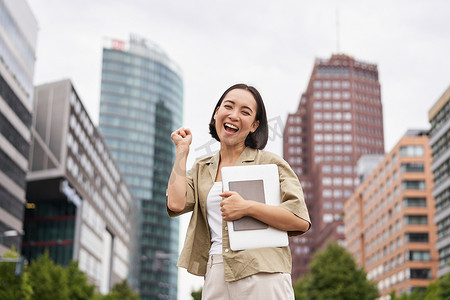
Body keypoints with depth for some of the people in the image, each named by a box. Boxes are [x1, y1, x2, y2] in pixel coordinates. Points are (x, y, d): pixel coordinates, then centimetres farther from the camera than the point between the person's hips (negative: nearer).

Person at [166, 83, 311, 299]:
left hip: (262, 275, -3)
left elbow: (301, 221, -5)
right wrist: (182, 149, 8)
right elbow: (176, 204, -4)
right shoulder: (201, 169, 16)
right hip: (216, 276, 3)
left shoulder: (270, 162, 4)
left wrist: (247, 207, -14)